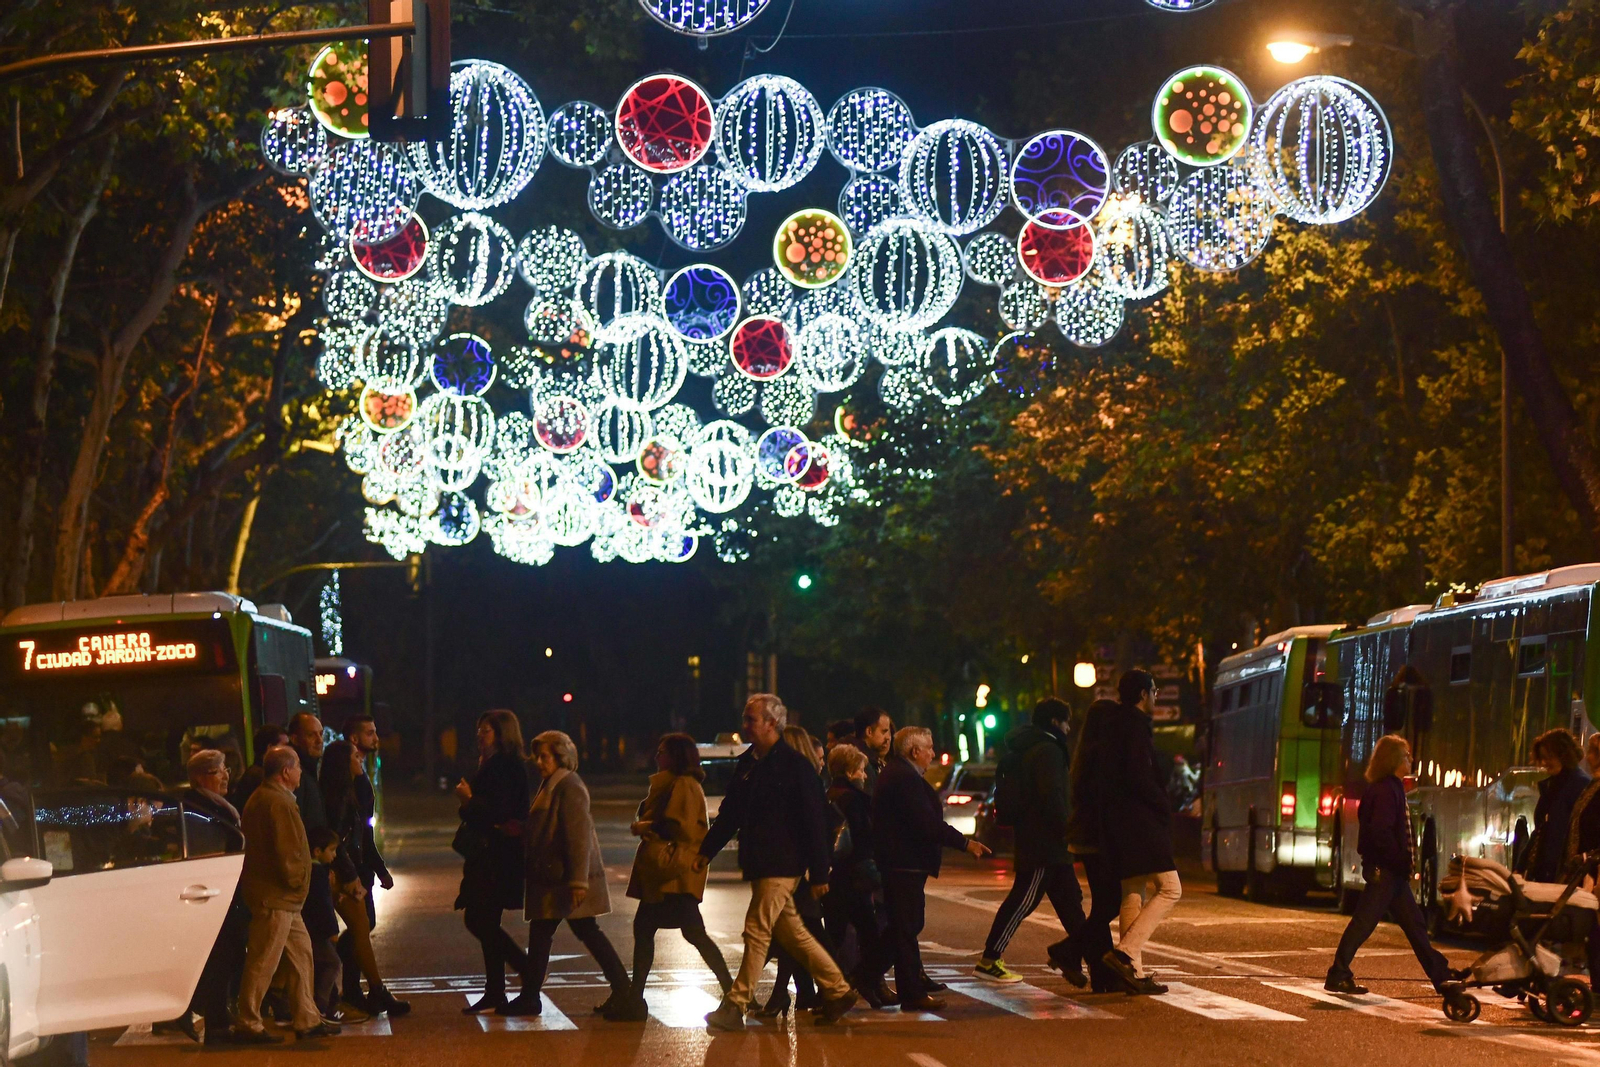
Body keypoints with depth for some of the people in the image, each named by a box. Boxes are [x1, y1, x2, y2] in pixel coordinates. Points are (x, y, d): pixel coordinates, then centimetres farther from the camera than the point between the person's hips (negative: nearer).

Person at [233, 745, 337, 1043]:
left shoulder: (261, 798, 16)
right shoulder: (279, 803, -18)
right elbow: (287, 853, -21)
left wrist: (295, 883, 18)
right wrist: (295, 881, -7)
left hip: (282, 898, 11)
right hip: (275, 896, -11)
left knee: (301, 952, 14)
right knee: (263, 962, -5)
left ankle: (307, 1020, 18)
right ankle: (248, 1024, 0)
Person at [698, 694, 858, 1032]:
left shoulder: (796, 765, -11)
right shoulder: (746, 763, 12)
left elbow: (814, 821, -11)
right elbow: (730, 813, 20)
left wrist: (818, 873, -13)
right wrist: (707, 851, 13)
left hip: (782, 865, -8)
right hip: (758, 864, 8)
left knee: (757, 931, -9)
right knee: (790, 931, 13)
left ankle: (735, 1005, -8)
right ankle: (838, 991, 22)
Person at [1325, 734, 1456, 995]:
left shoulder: (1391, 788, 17)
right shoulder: (1386, 790, -14)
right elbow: (1380, 831, -24)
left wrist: (1403, 865, 14)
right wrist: (1400, 862, -17)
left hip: (1391, 871, 10)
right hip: (1384, 871, -10)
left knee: (1413, 923, 13)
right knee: (1364, 922, -7)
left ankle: (1441, 976, 18)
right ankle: (1338, 977, -4)